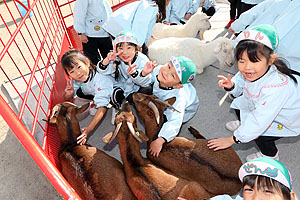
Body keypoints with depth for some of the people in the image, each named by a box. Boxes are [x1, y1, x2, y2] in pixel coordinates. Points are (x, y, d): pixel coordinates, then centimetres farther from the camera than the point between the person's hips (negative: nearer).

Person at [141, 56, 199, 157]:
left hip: (184, 110, -5)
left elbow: (175, 122, -50)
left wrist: (160, 141, -57)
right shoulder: (158, 70, -32)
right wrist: (144, 73, -35)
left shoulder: (178, 96, -47)